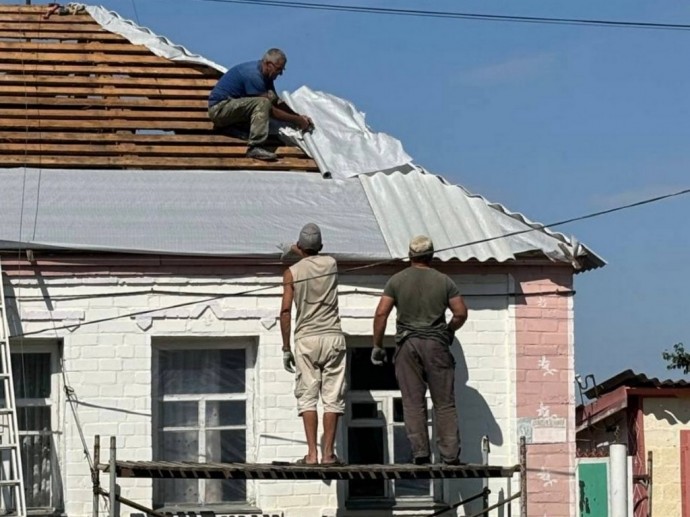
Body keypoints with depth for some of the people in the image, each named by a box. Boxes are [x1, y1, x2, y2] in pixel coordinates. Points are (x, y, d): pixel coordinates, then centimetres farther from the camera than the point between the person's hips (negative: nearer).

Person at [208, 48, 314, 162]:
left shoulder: (264, 73, 5)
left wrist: (299, 117, 3)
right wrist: (297, 121, -15)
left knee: (271, 97, -1)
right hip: (219, 108, -10)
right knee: (263, 103, -28)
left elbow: (277, 102, 14)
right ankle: (255, 148, -35)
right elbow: (271, 111, -21)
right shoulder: (254, 75, -24)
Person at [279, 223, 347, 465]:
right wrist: (301, 253, 50)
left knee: (307, 396, 0)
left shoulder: (292, 273, -1)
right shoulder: (331, 264, 6)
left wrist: (286, 348, 0)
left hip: (306, 339, -1)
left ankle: (312, 453, -7)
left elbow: (285, 310, -5)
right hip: (332, 336, 1)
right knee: (332, 397, 2)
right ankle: (328, 452, -2)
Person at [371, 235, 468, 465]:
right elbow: (461, 313, 2)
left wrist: (377, 346, 5)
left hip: (407, 344, 0)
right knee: (444, 403, 2)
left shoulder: (397, 280, 4)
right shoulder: (444, 281, 4)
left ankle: (420, 453, -5)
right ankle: (450, 455, -3)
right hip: (436, 344, 0)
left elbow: (381, 313, -2)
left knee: (413, 403, 2)